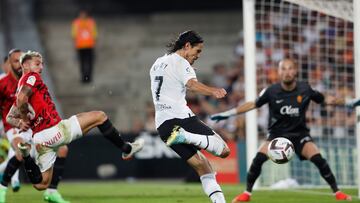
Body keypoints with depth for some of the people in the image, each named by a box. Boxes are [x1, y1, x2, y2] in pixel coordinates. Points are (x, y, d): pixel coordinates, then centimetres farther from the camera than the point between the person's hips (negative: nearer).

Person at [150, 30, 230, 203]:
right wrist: (213, 91, -41)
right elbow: (192, 84, -24)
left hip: (162, 124, 8)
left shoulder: (158, 63, 23)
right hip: (181, 118, -8)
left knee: (202, 167, 8)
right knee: (224, 150, -12)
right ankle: (184, 136, -25)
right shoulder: (180, 63, -3)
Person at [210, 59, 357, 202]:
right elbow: (253, 104, -1)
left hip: (299, 134, 0)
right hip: (277, 133, 0)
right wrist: (228, 114, -2)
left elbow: (325, 100, 5)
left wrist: (349, 103, 5)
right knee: (259, 158, -22)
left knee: (318, 159, -21)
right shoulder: (272, 91, -13)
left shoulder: (305, 89, -11)